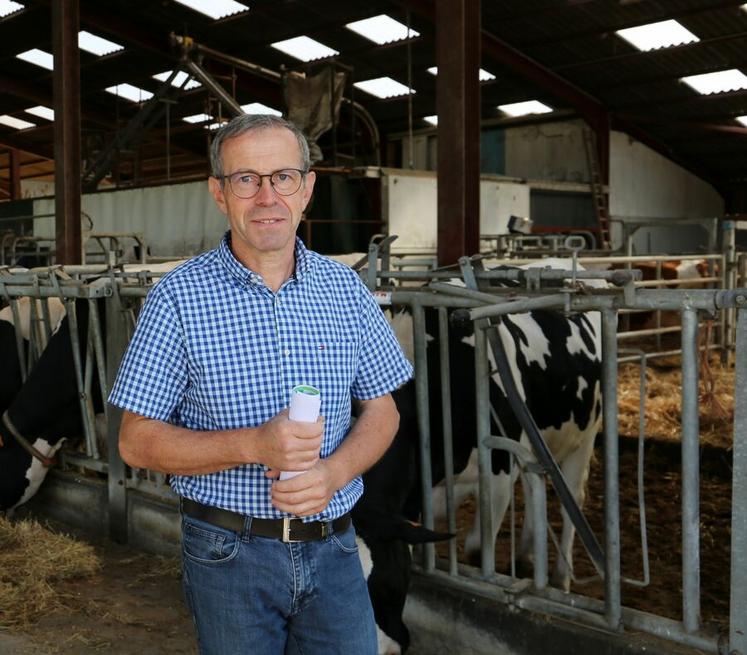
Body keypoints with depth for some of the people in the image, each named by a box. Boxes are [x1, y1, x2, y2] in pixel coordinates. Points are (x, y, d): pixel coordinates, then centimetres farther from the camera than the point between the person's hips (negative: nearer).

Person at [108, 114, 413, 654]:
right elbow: (137, 441, -8)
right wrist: (254, 444, -22)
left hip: (333, 549, 3)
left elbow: (381, 411, 7)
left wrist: (335, 472, -14)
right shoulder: (179, 296, -8)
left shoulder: (345, 288, 2)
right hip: (228, 551, -2)